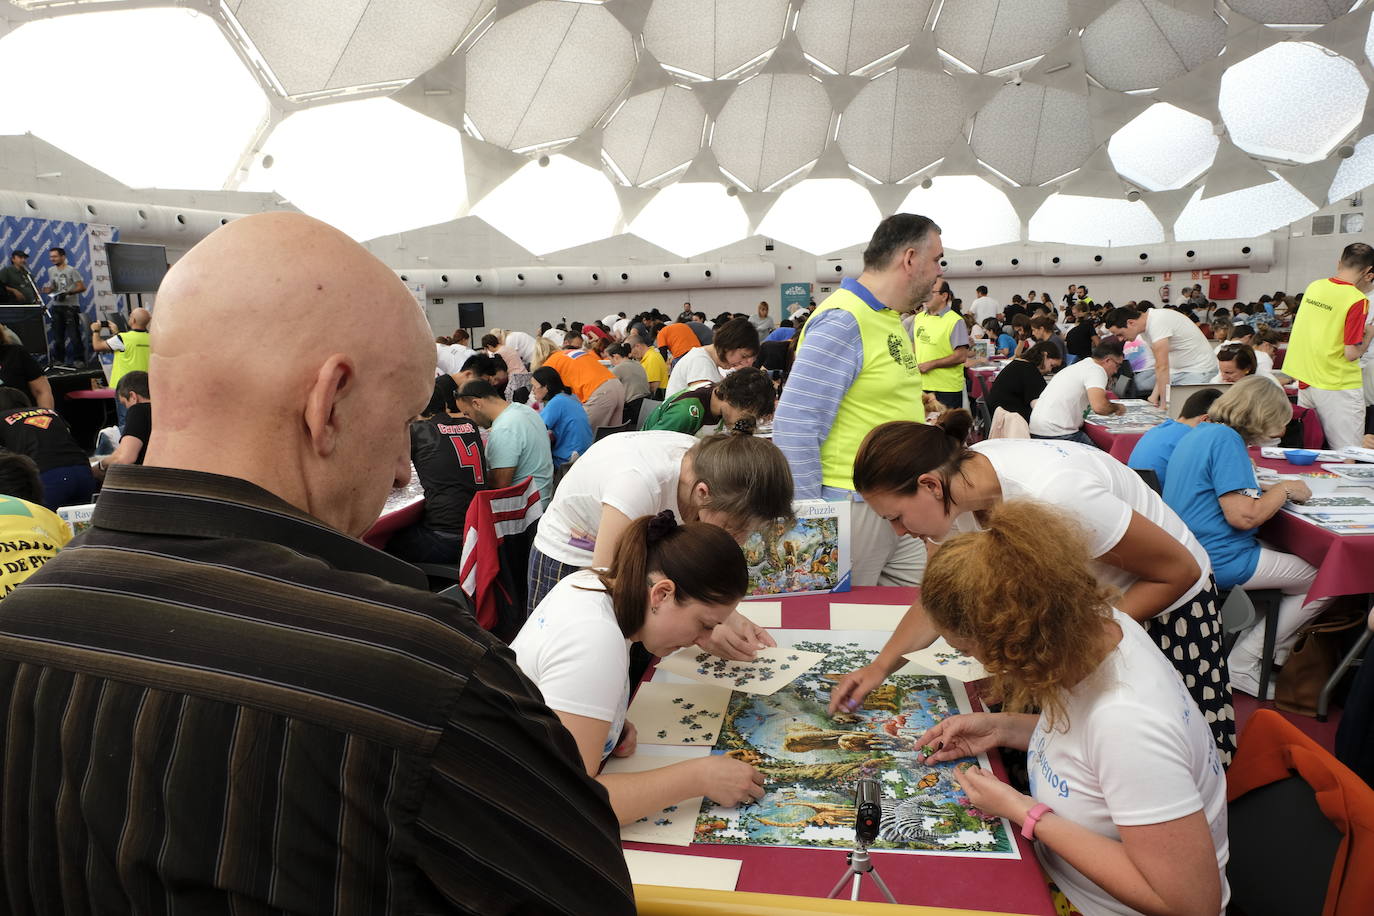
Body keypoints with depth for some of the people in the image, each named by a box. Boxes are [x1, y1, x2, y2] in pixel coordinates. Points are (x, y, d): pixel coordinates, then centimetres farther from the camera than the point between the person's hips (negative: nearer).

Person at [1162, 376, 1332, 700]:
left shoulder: (1199, 433, 12)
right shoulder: (1226, 439, -18)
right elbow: (1243, 515, -23)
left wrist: (1270, 489, 11)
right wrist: (1284, 489, -7)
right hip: (1221, 561, -10)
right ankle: (1242, 666, 4)